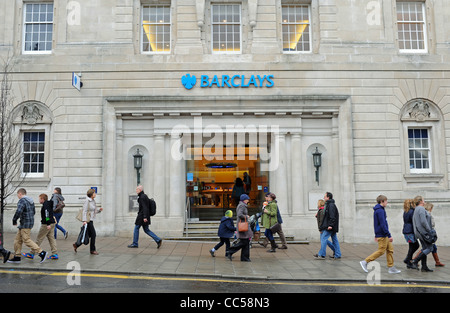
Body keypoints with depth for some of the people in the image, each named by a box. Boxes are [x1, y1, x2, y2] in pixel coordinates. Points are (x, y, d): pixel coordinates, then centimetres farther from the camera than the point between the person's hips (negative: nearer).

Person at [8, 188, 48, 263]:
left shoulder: (22, 201, -15)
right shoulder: (31, 201, 15)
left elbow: (19, 211, -27)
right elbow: (33, 212, 22)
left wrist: (14, 220, -14)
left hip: (25, 224, -10)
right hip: (30, 222, 10)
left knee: (26, 240, -7)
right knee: (18, 240, 15)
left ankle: (41, 253, -10)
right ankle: (17, 257, 20)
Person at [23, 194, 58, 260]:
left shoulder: (45, 204, -12)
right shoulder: (49, 204, 17)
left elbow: (47, 213, -22)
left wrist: (48, 224, -27)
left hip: (46, 225, -9)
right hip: (52, 223, 9)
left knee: (39, 239, 0)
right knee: (51, 238, 8)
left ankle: (31, 254, 10)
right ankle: (55, 254, 4)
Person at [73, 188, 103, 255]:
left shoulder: (93, 201, 13)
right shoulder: (87, 201, -13)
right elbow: (84, 211, -18)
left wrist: (99, 210, 2)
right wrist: (84, 221, -24)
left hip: (91, 220, 9)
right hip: (88, 220, -9)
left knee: (89, 235, 13)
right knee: (93, 234, -5)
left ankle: (76, 245, 25)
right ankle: (92, 250, 5)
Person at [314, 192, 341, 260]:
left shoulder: (331, 205, -14)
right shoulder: (329, 204, 18)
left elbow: (332, 216, -22)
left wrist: (330, 225, -26)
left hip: (330, 227, -10)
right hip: (332, 227, 10)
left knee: (323, 238, -9)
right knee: (334, 240, 11)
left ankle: (321, 255, -7)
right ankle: (338, 255, 16)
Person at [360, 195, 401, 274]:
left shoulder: (379, 210, 15)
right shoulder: (380, 211, -18)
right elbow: (382, 224, -23)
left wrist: (376, 235, 25)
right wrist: (389, 235, -22)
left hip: (383, 235, 10)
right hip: (382, 235, -10)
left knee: (390, 249, 11)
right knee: (381, 251, -5)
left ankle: (391, 267, 15)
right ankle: (365, 262, -1)